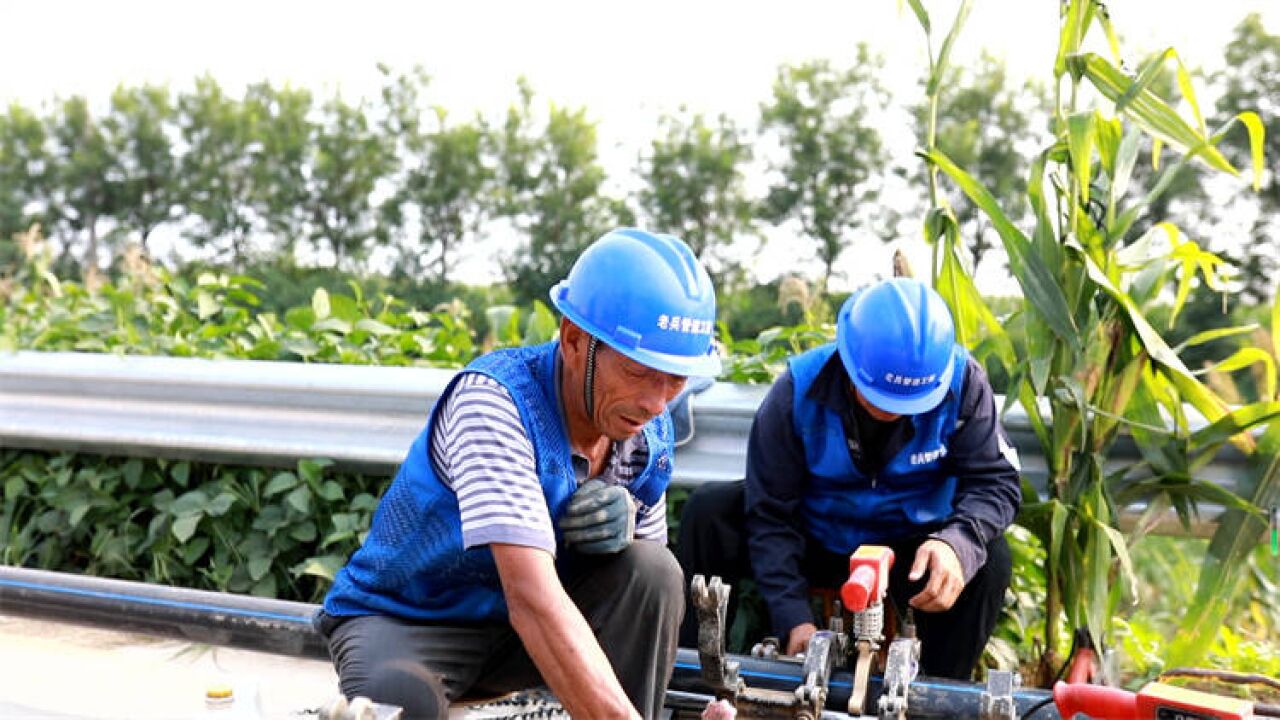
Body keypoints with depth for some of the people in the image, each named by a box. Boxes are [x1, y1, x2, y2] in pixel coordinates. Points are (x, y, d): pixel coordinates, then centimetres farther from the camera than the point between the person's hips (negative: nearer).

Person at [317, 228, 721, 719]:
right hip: (404, 619, -6)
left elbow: (648, 589, 5)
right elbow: (532, 599, -41)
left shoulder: (650, 434, -8)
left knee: (654, 570, -20)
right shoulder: (495, 400, -29)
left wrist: (626, 523, -20)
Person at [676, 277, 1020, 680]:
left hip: (909, 550, 0)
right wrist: (794, 618, -29)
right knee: (709, 512, -23)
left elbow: (995, 481, -19)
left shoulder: (963, 382, -19)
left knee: (989, 558, -30)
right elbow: (770, 512, -18)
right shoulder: (799, 390, -21)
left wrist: (956, 542, -42)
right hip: (813, 541, 0)